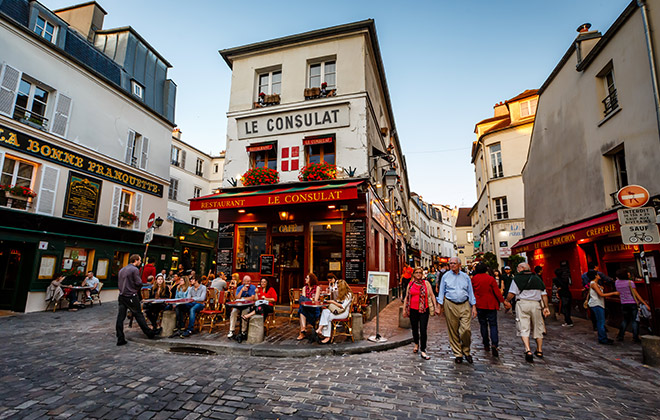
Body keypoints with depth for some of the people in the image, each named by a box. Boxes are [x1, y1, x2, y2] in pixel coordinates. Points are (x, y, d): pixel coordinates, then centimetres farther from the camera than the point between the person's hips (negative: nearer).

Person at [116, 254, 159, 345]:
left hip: (122, 296, 7)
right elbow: (139, 283, -15)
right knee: (138, 315, 1)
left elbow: (119, 283, 17)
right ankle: (149, 333, 12)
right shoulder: (135, 269, -11)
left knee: (120, 317, 5)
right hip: (131, 296, -7)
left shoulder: (122, 270, 14)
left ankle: (120, 339, 8)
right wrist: (138, 288, 6)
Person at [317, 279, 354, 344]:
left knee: (328, 317, -27)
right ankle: (320, 330, -34)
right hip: (336, 310, 7)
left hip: (344, 313, -7)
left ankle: (328, 337, -23)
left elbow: (343, 306, -15)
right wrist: (330, 301, 4)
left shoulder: (348, 294, -9)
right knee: (325, 311, -22)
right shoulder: (339, 293, 17)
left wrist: (333, 302, -13)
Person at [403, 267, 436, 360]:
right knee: (415, 329, 15)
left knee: (423, 330, -7)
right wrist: (404, 309, 8)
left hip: (424, 310, -2)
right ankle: (416, 344, 40)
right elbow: (406, 298, 11)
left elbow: (432, 295, 3)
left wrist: (435, 307, -2)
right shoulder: (410, 284, 7)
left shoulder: (426, 283, 1)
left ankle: (423, 351, 2)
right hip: (413, 310, 2)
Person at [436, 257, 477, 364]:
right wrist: (439, 306, 2)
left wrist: (474, 307, 6)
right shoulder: (446, 276, 5)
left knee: (466, 329, -9)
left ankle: (466, 351, 15)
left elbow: (470, 292, 12)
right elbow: (441, 291, 7)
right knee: (453, 331, 3)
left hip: (465, 305, 1)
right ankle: (458, 354, 17)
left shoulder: (465, 277, 9)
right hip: (450, 305, 0)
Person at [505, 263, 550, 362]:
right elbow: (544, 294, 10)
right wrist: (546, 307, 12)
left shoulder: (517, 278, -3)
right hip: (536, 304, 5)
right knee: (537, 328, 17)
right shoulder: (537, 278, 13)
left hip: (523, 303, -4)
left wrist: (507, 301, 8)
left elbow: (511, 293, -8)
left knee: (524, 328, -4)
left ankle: (528, 351, -17)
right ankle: (539, 351, 28)